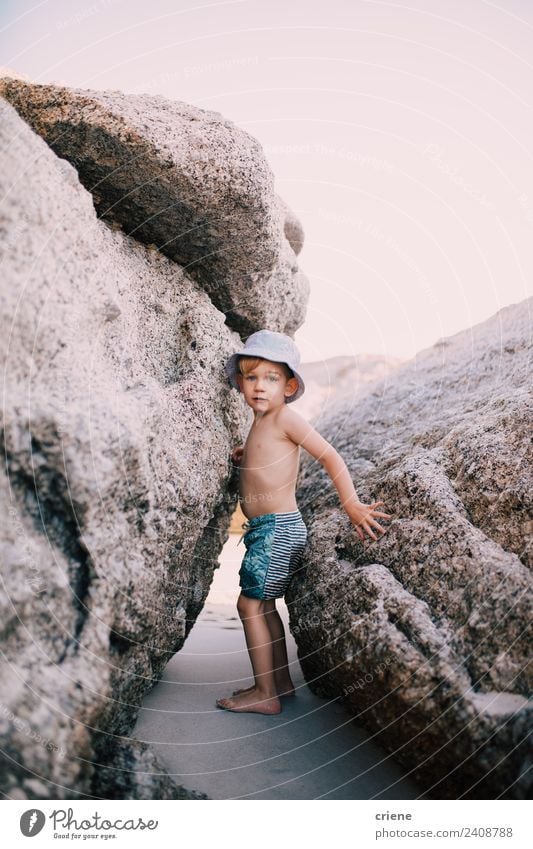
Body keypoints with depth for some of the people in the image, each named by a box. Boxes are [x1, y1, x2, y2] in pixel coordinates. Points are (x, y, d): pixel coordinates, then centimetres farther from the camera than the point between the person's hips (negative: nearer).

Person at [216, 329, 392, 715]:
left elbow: (329, 456, -16)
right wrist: (247, 454, 12)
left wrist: (352, 505, -18)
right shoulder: (261, 423, 11)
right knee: (263, 604, 15)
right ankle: (281, 682, 28)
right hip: (268, 529, 9)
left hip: (278, 528, -9)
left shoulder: (285, 417, -14)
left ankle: (265, 694, 6)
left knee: (250, 602, -5)